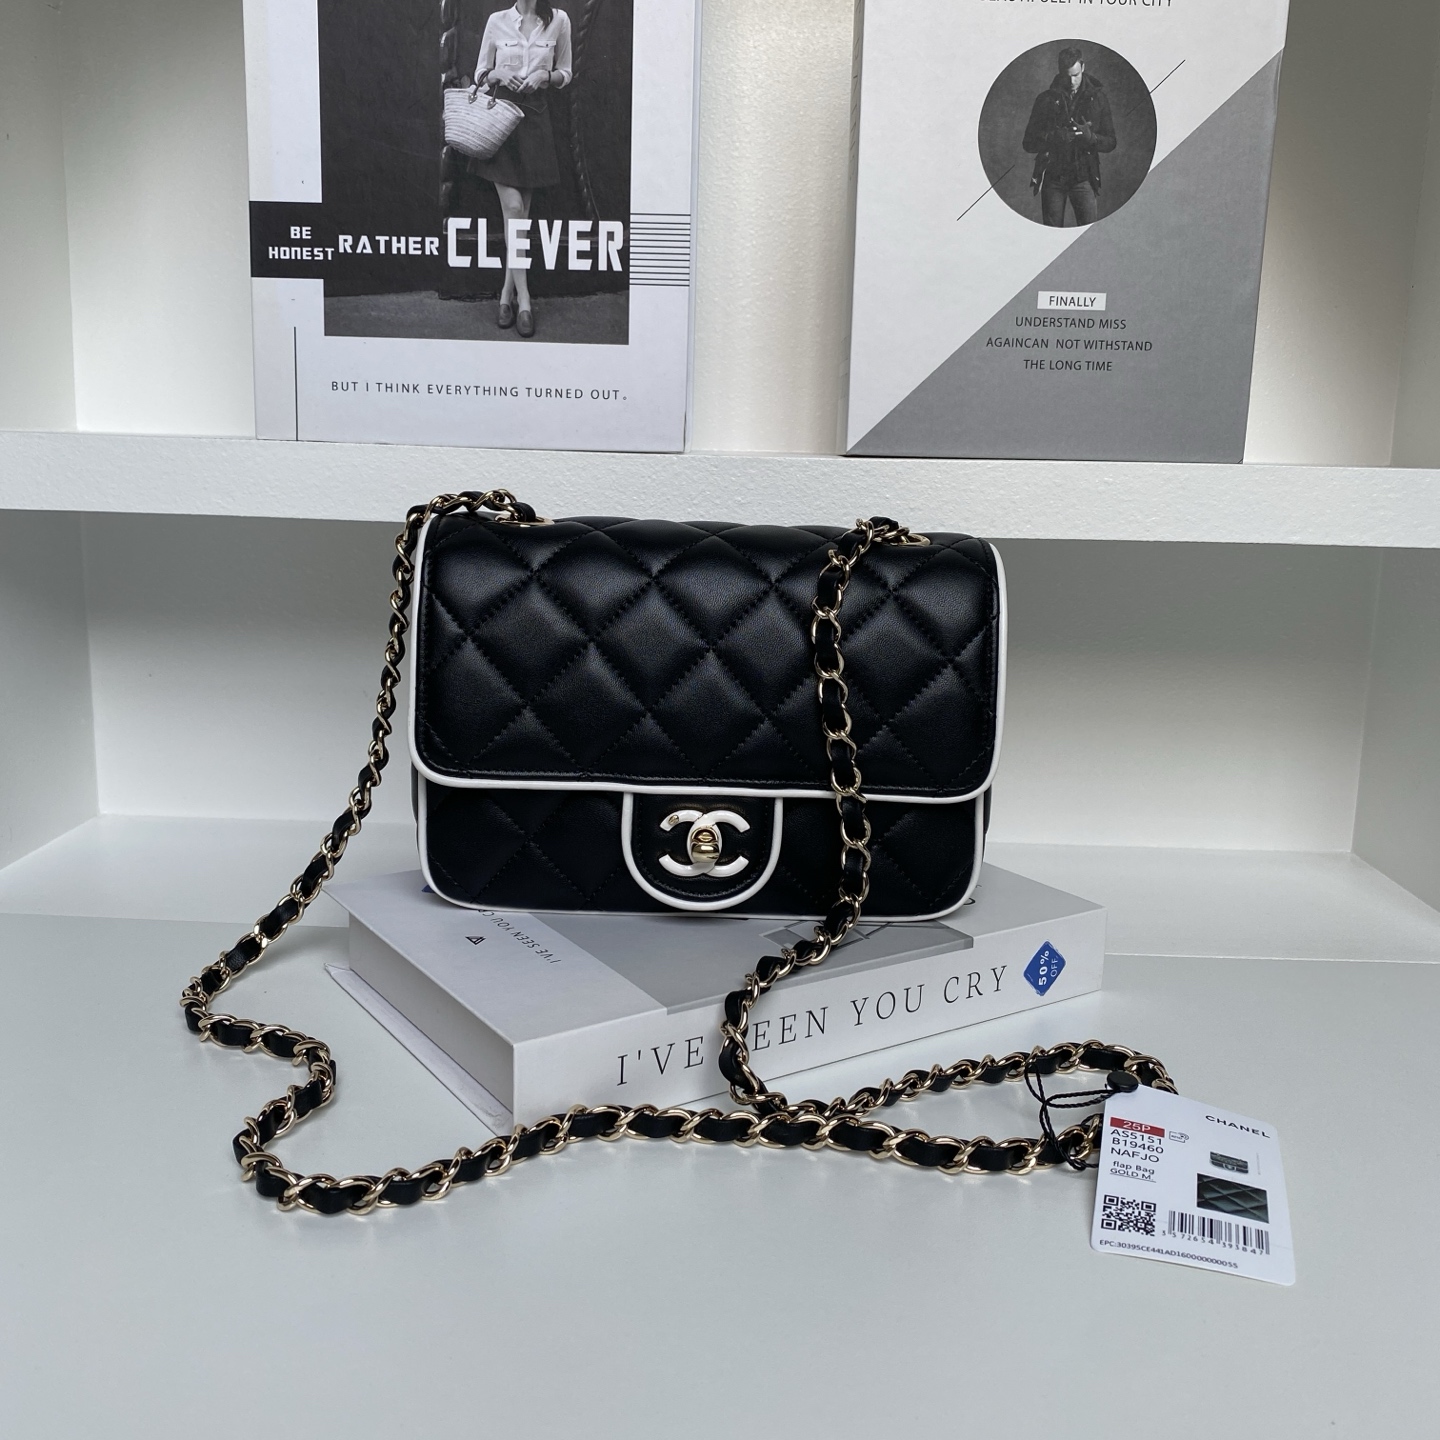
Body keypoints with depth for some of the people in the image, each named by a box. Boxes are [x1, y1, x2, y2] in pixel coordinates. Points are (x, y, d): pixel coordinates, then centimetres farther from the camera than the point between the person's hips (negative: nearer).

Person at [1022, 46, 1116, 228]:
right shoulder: (1046, 99, 4)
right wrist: (1052, 137, -19)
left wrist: (1091, 137, -16)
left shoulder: (1098, 98, 6)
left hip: (1084, 178, 0)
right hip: (1053, 177, 0)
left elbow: (1110, 143, 7)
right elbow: (1028, 143, 1)